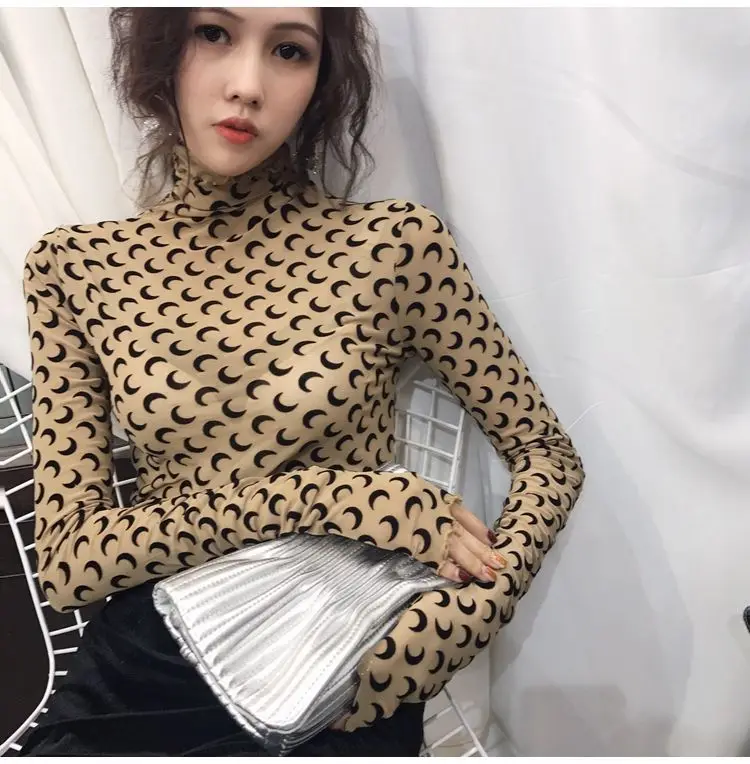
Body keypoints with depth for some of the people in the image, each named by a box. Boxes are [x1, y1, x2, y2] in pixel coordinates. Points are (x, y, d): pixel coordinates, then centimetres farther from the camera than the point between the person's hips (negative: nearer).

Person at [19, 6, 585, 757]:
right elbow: (67, 560, -6)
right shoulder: (75, 267, -3)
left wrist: (442, 632, -18)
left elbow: (547, 455, -1)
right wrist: (321, 499, -19)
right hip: (141, 667, 2)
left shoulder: (394, 244, -8)